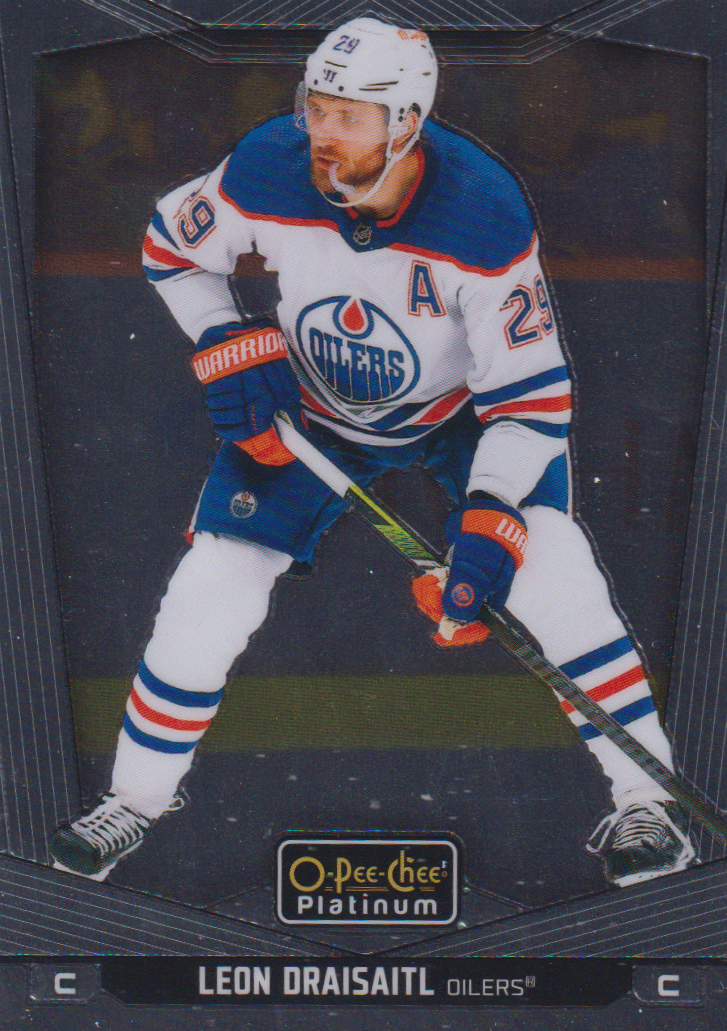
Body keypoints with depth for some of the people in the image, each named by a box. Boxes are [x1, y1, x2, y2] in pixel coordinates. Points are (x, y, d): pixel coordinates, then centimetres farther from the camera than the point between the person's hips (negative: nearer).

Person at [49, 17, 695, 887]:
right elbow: (170, 247, -3)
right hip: (305, 411, 2)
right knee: (207, 598, -5)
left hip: (462, 413, -2)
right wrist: (226, 349, -17)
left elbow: (530, 396, -28)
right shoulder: (265, 171, -26)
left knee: (553, 578, -20)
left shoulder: (484, 217, -33)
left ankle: (645, 800, -2)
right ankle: (137, 797, 18)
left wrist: (489, 523, -40)